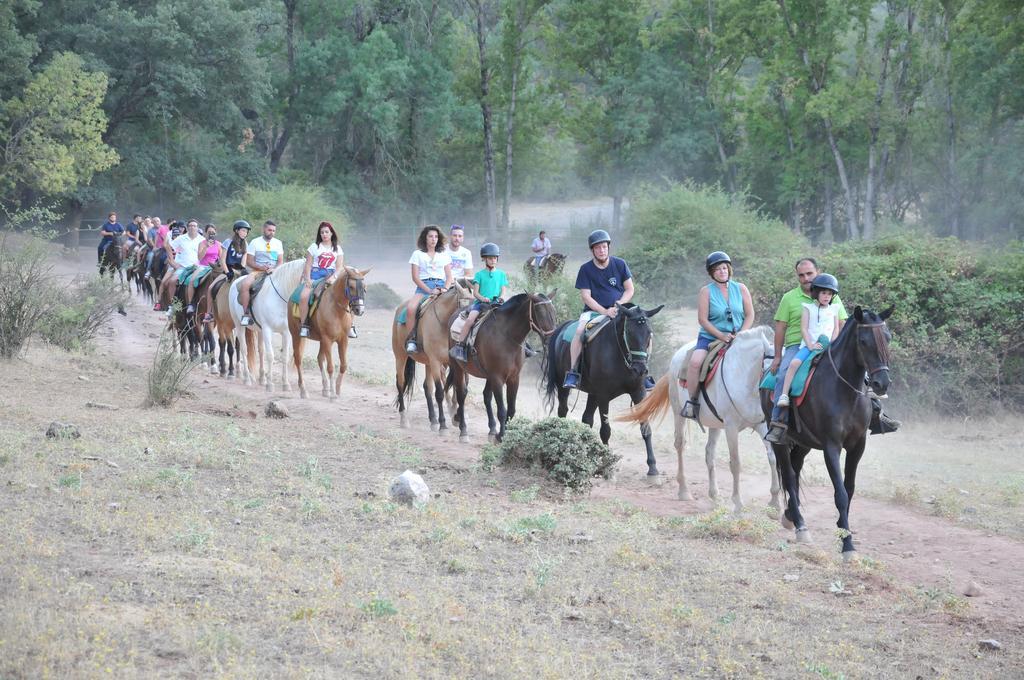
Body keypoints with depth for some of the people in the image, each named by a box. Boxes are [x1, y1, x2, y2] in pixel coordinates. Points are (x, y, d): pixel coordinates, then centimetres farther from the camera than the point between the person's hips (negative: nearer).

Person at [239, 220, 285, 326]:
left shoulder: (278, 243, 12)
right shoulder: (255, 242, 4)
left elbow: (280, 261, 7)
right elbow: (249, 262, 0)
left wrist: (274, 269, -15)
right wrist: (262, 267, -16)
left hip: (274, 272, 2)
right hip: (258, 271, -2)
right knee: (244, 284, -31)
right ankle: (246, 314, -25)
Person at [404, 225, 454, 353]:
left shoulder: (444, 254, 17)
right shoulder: (418, 254, 8)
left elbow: (449, 276, 14)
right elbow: (415, 277, 0)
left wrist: (445, 289, -7)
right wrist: (430, 291, -12)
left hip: (441, 287, 2)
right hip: (424, 288, -2)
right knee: (410, 308, -32)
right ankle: (410, 340, -24)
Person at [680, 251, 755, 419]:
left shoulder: (741, 289, 5)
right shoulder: (706, 292, -3)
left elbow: (750, 315, 6)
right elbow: (703, 319, -8)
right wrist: (721, 335, -18)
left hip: (737, 339, 3)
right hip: (710, 337, -3)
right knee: (695, 361, -29)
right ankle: (691, 401, -15)